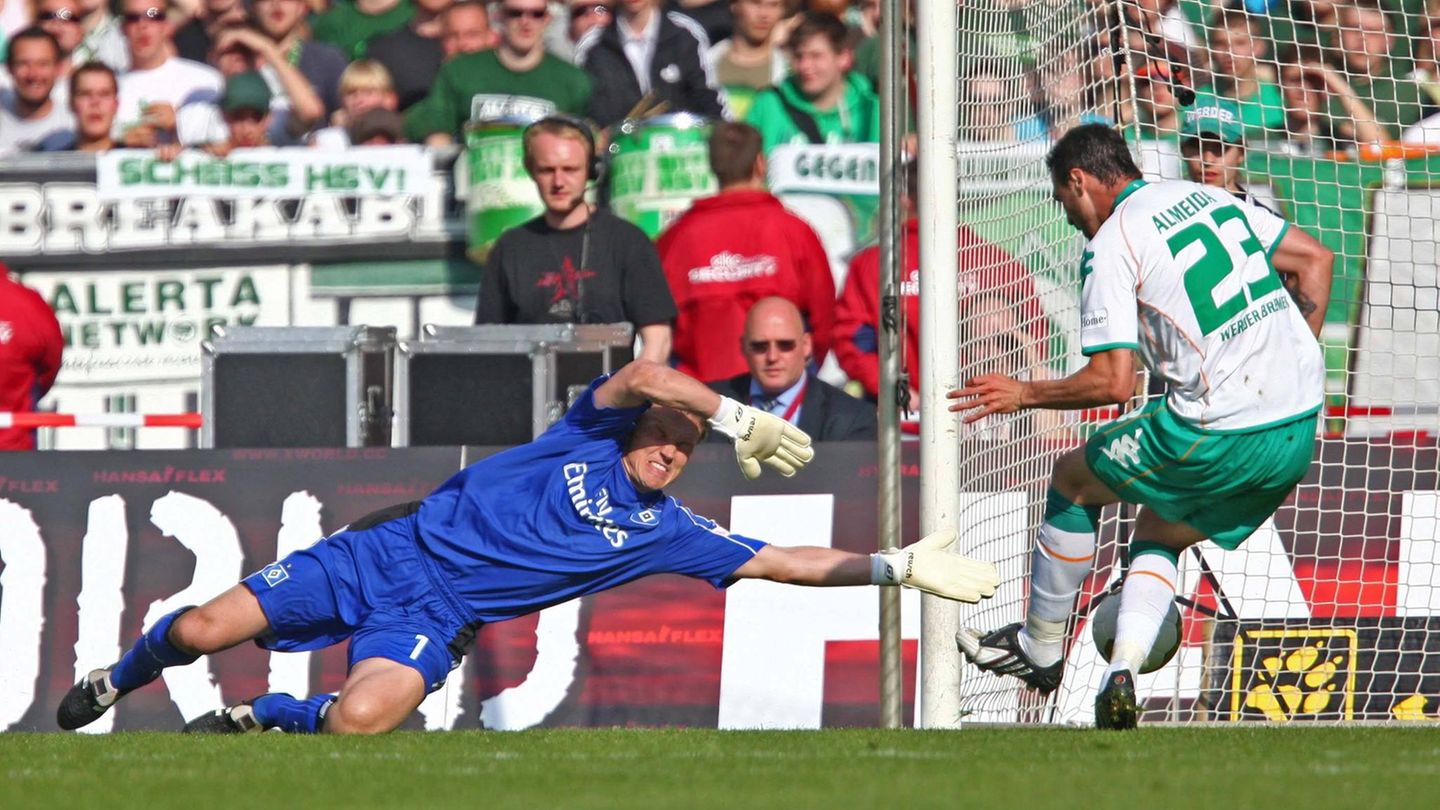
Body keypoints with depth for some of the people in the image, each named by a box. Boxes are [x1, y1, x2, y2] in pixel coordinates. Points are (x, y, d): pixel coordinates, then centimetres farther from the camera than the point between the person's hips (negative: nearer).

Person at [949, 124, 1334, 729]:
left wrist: (1023, 395, 2)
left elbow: (1114, 382, -13)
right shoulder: (1210, 198, 16)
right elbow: (1315, 259, 20)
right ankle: (1123, 673, 4)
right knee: (1159, 535, 25)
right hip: (1299, 438, 7)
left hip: (1220, 434, -7)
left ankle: (1039, 650, 30)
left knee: (1073, 480, 17)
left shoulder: (1110, 247, -7)